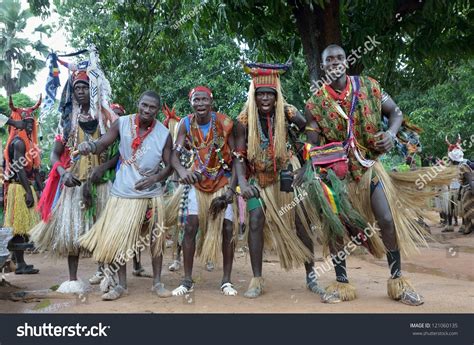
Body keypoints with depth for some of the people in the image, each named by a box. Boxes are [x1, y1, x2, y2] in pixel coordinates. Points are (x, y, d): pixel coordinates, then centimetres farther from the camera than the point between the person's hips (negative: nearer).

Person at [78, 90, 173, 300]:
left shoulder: (164, 134, -6)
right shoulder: (122, 123, -6)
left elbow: (169, 166, -2)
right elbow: (103, 144, -13)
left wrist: (155, 177, -21)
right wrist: (90, 146, -35)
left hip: (151, 195, 0)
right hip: (123, 193, 0)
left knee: (155, 239, 7)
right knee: (116, 239, 2)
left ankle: (157, 283, 23)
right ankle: (121, 285, 18)